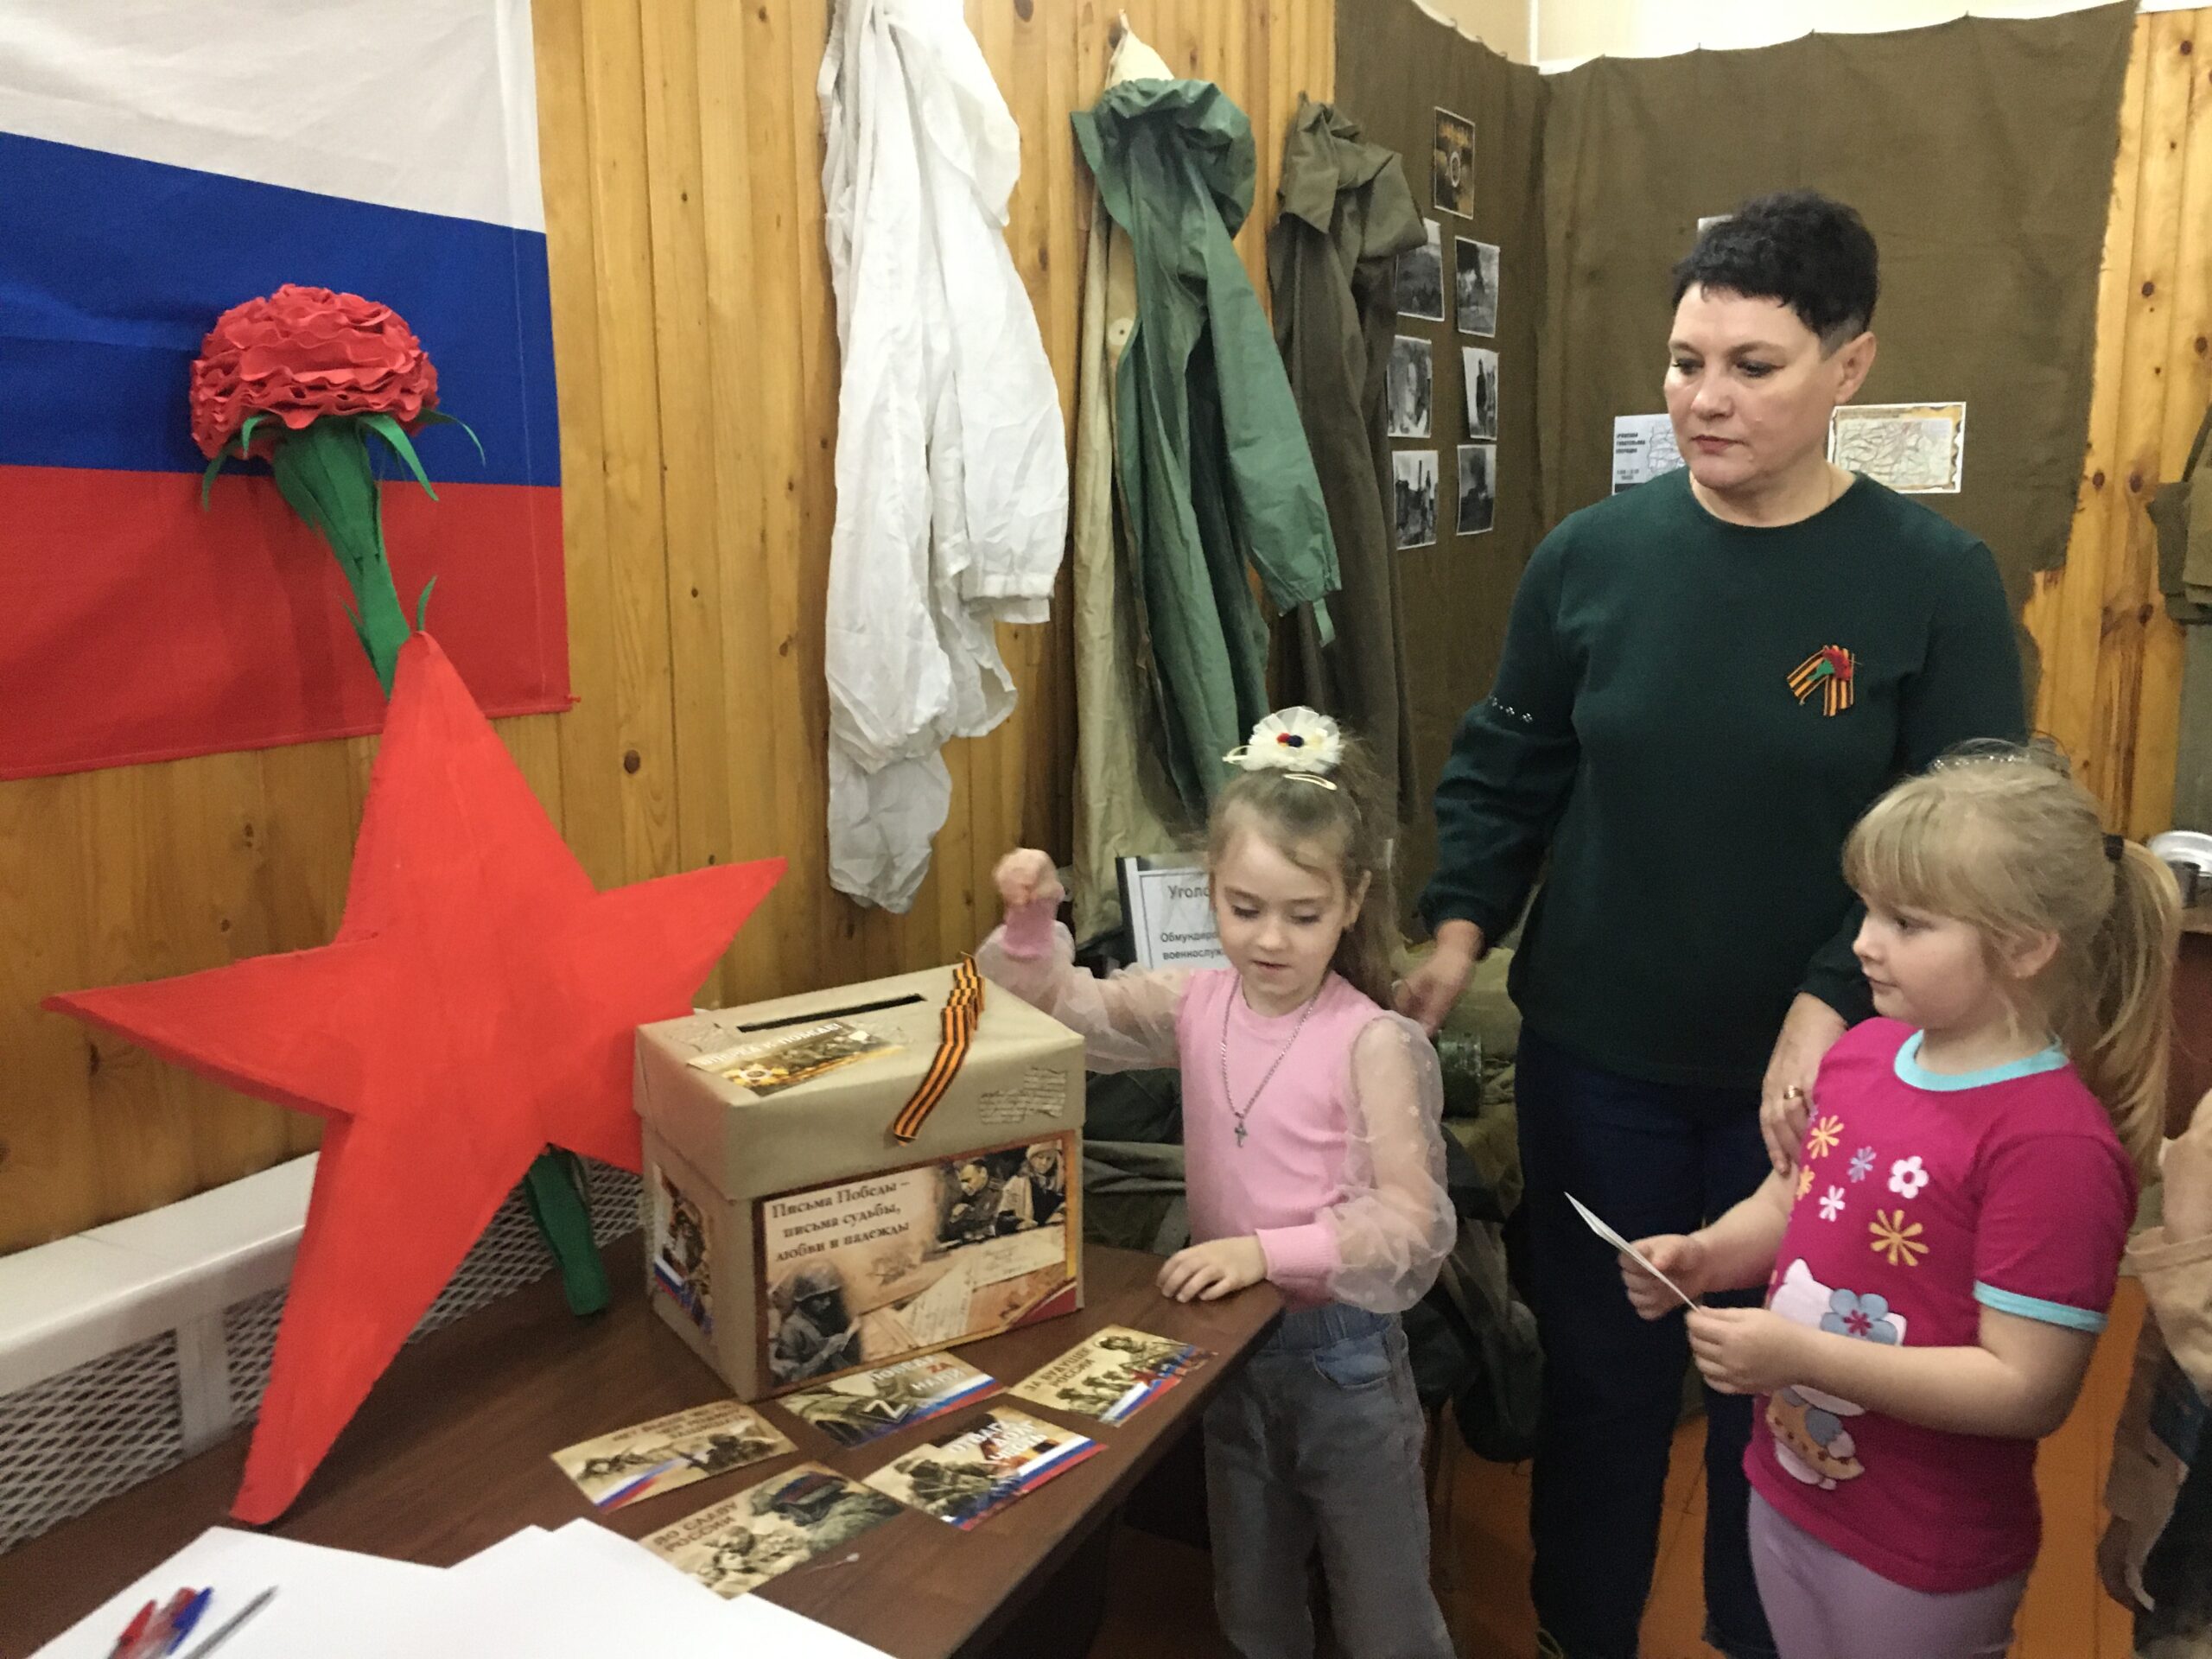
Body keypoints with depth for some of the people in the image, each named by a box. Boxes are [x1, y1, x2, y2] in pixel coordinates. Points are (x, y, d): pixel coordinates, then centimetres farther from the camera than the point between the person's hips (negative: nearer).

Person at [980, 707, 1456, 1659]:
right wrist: (1031, 919, -16)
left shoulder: (1375, 1043, -20)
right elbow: (1054, 1009, 2)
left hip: (1343, 1357, -4)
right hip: (1229, 1345, 5)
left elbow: (1411, 1223, -20)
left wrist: (1269, 1250, -28)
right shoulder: (1194, 1005, -5)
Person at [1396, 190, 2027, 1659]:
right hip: (1597, 1055, 2)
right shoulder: (1593, 557, -3)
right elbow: (1506, 766, 4)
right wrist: (1460, 931, -7)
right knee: (1599, 1374, 16)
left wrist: (1832, 1002, -20)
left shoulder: (1937, 582, -9)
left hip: (1809, 1074, -1)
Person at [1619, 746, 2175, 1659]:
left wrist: (1801, 1357, -28)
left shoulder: (2053, 1142, -26)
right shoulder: (1862, 1052, -5)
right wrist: (1700, 1255, -7)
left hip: (1921, 1560, -6)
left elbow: (2028, 1391, -25)